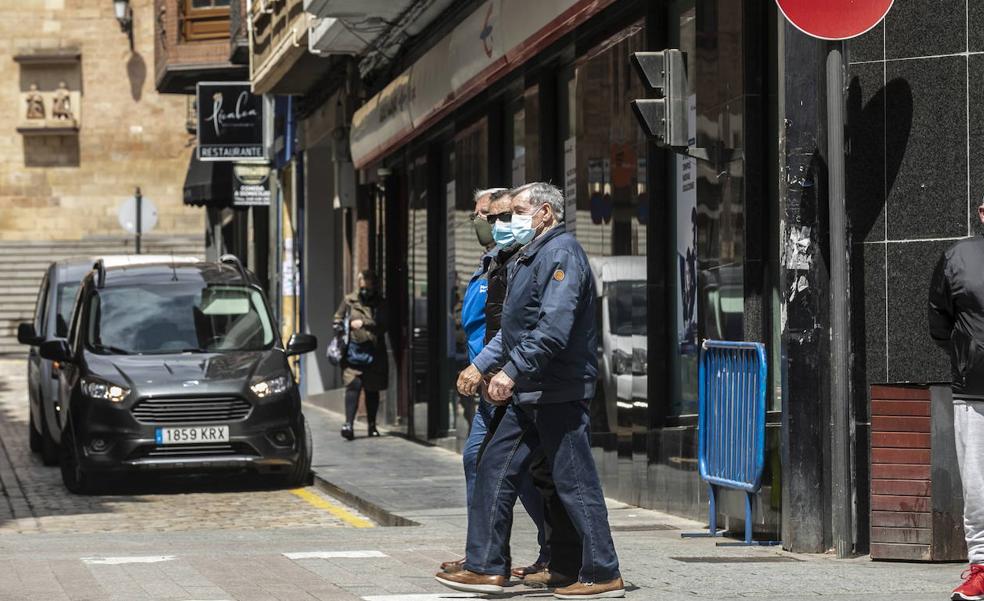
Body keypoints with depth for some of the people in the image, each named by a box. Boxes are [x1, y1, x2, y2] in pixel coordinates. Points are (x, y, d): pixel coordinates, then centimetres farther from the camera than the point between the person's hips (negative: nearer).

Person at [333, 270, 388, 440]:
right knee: (353, 385, -16)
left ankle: (372, 425, 23)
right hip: (353, 350, -1)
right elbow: (338, 320, 16)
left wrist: (363, 323, -13)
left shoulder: (380, 304, 8)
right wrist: (340, 327, -4)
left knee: (372, 389, 10)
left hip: (374, 352, 1)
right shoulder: (349, 301, 10)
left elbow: (383, 325, -6)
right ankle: (349, 423, -22)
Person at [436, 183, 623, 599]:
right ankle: (486, 568, 13)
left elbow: (554, 327, -25)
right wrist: (481, 365, 22)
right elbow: (514, 326, 27)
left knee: (574, 482, -6)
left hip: (558, 392, -10)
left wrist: (512, 370, -27)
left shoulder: (561, 253, -14)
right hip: (529, 394, 10)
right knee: (495, 471, 9)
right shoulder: (530, 256, 19)